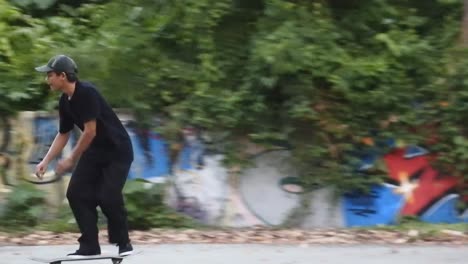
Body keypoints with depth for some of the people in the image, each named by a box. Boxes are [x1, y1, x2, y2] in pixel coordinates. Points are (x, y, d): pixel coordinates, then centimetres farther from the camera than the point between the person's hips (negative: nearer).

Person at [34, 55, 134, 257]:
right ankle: (89, 246, 5)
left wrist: (71, 160, -16)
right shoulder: (65, 102, 2)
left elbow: (90, 131, -24)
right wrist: (46, 161, 4)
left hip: (117, 151, -8)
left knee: (108, 197, -15)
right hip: (95, 151, 8)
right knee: (76, 193, -1)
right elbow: (63, 134, 13)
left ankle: (123, 243, 7)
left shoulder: (87, 93, -23)